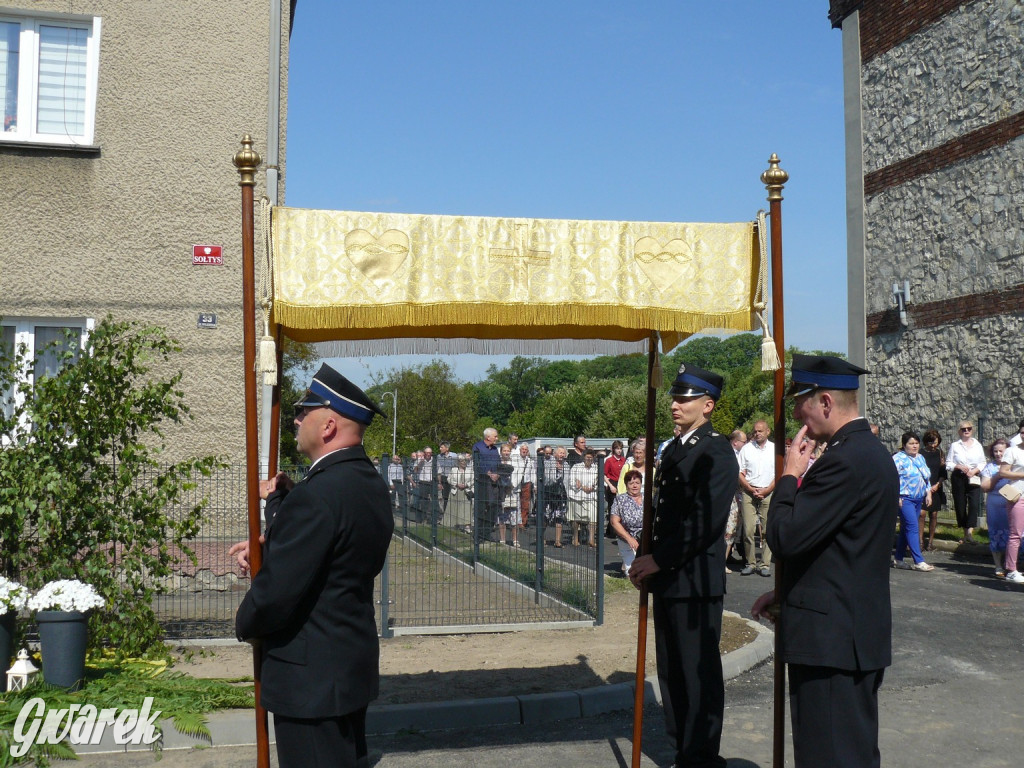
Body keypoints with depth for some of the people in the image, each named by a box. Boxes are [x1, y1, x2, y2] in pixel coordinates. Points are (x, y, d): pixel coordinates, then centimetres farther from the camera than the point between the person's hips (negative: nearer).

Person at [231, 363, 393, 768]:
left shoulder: (317, 493, -25)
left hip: (312, 677, -9)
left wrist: (246, 624, -5)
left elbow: (276, 592, -24)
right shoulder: (371, 483, 5)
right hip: (356, 662, 9)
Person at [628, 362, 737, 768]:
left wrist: (659, 559, -17)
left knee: (699, 674, 0)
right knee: (671, 671, 14)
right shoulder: (673, 449, 17)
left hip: (695, 580, -9)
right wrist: (647, 560, 9)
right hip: (667, 579, 9)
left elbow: (706, 519, -19)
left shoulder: (716, 451, -11)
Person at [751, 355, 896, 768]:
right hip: (858, 636, 11)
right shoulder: (870, 451, 13)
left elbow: (785, 537, -23)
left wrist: (789, 475, -9)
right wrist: (786, 592, 17)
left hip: (831, 640, -10)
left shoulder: (845, 460, -21)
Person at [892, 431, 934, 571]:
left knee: (905, 529, 11)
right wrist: (897, 497, -20)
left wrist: (928, 493, 16)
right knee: (912, 528, -13)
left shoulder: (920, 458, 16)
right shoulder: (898, 458, -10)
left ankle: (899, 559, 17)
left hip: (918, 499, 8)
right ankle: (918, 562, -15)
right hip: (905, 499, -8)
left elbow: (927, 477, 25)